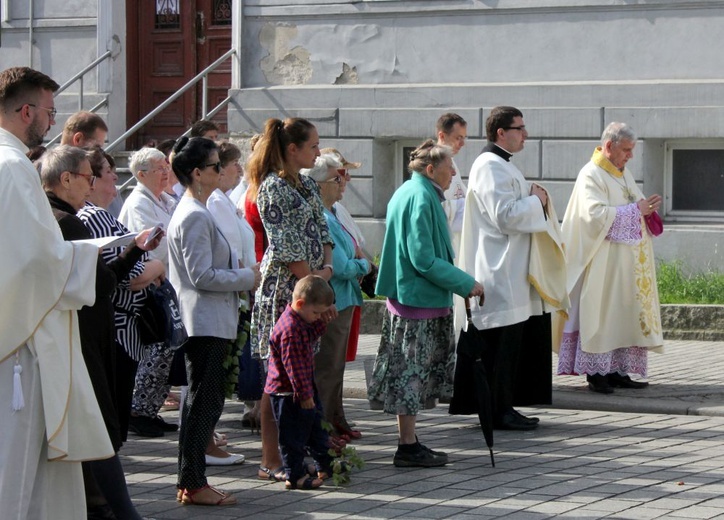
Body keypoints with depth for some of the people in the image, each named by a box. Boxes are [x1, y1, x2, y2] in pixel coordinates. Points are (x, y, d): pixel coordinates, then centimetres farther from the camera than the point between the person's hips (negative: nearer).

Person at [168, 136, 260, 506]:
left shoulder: (192, 212, 16)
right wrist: (247, 278, -11)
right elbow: (202, 275, -20)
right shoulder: (195, 216, -16)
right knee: (204, 402, -6)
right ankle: (193, 484, -2)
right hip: (205, 322, -11)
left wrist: (242, 276, 15)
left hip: (206, 321, 11)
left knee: (204, 402, 12)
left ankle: (191, 481, 16)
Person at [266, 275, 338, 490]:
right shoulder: (289, 329, -26)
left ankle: (325, 466, 32)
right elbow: (294, 365, -26)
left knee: (316, 426, 20)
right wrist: (304, 395, -23)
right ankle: (295, 476, 6)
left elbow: (312, 334, 27)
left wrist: (321, 321, 8)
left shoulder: (301, 322, 6)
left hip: (303, 388, 11)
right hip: (288, 392, -11)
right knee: (293, 435, -2)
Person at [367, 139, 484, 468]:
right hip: (420, 301, -10)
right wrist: (466, 284, -15)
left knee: (410, 375, 13)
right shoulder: (421, 198, -17)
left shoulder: (407, 193, 16)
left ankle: (409, 443, 18)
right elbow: (424, 259, -21)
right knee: (412, 374, -6)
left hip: (406, 296, 10)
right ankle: (408, 448, -2)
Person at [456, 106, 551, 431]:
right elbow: (505, 215, -23)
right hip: (500, 274, -11)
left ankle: (504, 409, 17)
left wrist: (532, 198, 13)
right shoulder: (490, 167, -16)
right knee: (502, 344, -8)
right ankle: (499, 412, -5)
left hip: (509, 273, 11)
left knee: (512, 342, 12)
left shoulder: (501, 165, 19)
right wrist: (535, 200, -9)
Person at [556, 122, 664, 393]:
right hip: (604, 262, -9)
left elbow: (635, 207, 25)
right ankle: (596, 373, -5)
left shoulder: (624, 175, 17)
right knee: (601, 313, -8)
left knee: (624, 315, 6)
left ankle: (617, 371, 8)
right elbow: (596, 214, -22)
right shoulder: (591, 176, -10)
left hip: (627, 264, 9)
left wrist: (647, 207, 1)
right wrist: (636, 210, -18)